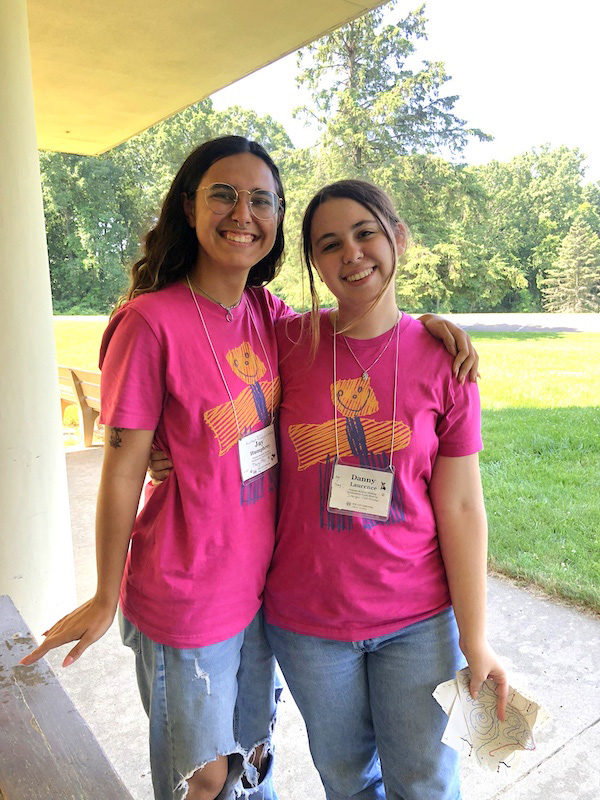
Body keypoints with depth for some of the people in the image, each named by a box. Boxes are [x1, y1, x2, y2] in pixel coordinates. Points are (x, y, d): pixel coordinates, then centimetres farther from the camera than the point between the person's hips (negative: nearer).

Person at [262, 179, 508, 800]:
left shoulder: (443, 358, -9)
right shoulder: (287, 342, -9)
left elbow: (460, 507, -6)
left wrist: (475, 638, -3)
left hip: (419, 619, 0)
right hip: (308, 619, 1)